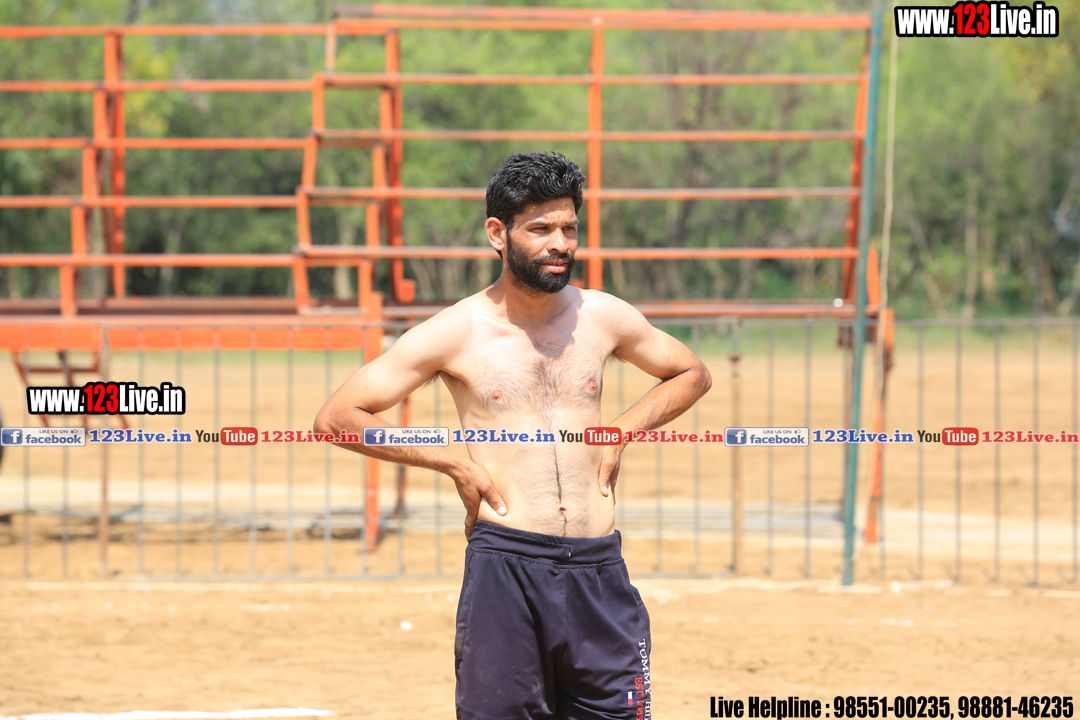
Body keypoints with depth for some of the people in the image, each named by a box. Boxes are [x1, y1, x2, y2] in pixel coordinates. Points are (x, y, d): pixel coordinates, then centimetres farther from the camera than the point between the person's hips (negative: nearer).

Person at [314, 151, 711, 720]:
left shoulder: (604, 318, 9)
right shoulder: (456, 334, -1)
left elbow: (691, 374, 26)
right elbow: (335, 418, 0)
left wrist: (622, 431, 10)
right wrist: (453, 462, -3)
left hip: (598, 567, 3)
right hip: (506, 562, -3)